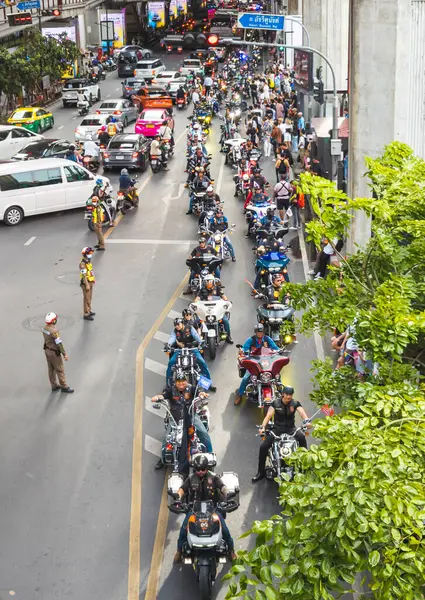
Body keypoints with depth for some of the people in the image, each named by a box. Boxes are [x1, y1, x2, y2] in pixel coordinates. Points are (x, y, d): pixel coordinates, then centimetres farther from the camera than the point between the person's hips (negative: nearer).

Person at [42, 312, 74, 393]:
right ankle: (64, 387, 21)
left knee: (51, 369, 20)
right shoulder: (54, 331, -33)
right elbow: (59, 343, -28)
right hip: (54, 352, -8)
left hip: (47, 350, 8)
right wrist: (64, 354, -20)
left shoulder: (44, 328, -6)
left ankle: (54, 386, 33)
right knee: (60, 370, 8)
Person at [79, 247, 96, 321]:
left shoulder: (88, 261, 5)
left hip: (90, 282, 9)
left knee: (89, 297, 20)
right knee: (86, 299, -2)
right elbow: (84, 275, -25)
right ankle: (86, 314, 5)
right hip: (85, 283, -9)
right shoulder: (82, 263, -24)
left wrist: (93, 279, 23)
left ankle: (89, 311, 34)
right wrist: (87, 285, -26)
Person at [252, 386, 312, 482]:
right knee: (263, 446, -18)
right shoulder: (275, 403, -2)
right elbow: (268, 415, -12)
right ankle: (261, 472, -3)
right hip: (277, 429, 0)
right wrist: (263, 427, -30)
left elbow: (302, 413, -17)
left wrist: (307, 421, -39)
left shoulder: (295, 403, 0)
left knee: (302, 437, -32)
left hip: (290, 429, 0)